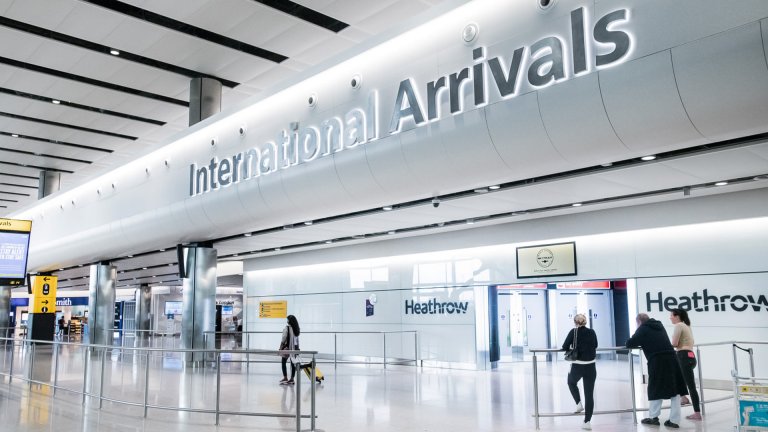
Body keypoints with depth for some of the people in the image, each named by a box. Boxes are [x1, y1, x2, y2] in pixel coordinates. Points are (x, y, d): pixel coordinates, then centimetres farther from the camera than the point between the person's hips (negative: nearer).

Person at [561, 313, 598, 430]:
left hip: (577, 366, -2)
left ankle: (579, 404, 17)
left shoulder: (573, 332, -7)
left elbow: (565, 347, -4)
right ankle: (587, 422, 8)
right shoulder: (592, 332, 2)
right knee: (589, 394, 7)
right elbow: (595, 346, 17)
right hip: (591, 366, 2)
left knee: (571, 382, 30)